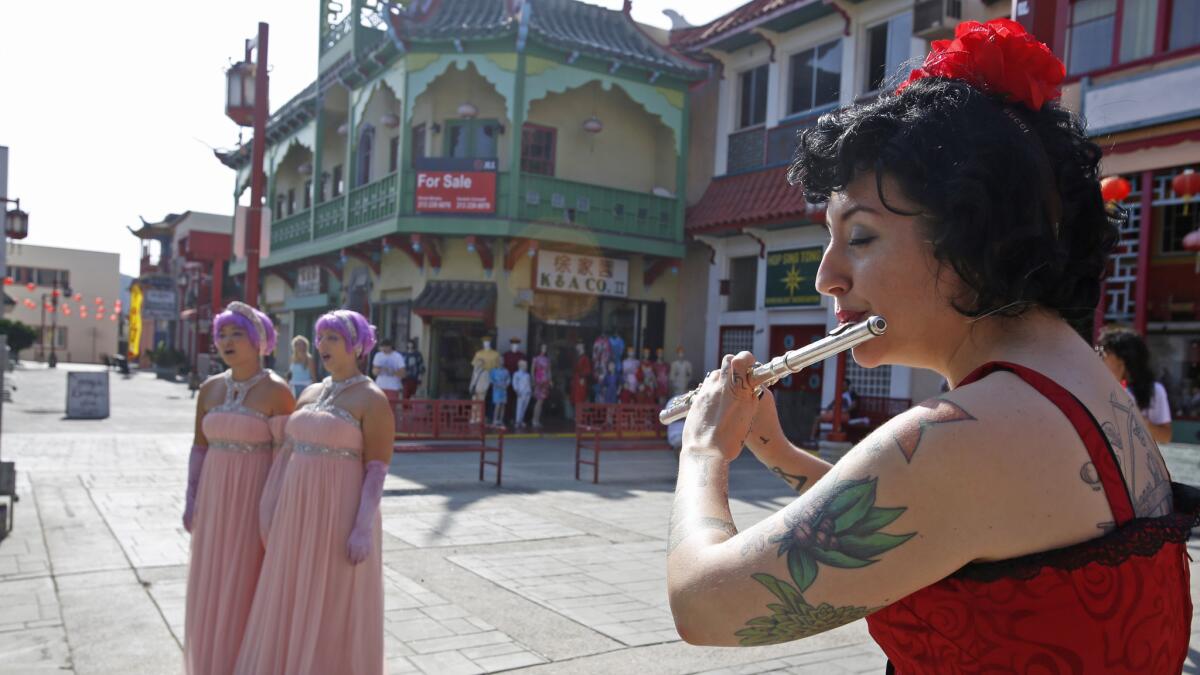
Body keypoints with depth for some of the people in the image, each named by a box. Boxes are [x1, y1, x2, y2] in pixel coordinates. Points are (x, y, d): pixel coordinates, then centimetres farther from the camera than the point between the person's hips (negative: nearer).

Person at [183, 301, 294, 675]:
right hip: (216, 496, 6)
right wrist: (191, 500, 6)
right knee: (212, 584, 12)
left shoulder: (277, 391, -13)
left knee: (248, 587, 2)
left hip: (259, 497, -5)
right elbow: (199, 446, 10)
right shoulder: (210, 388, 4)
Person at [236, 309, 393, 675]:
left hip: (341, 515, -7)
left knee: (336, 614, 2)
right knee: (295, 607, 14)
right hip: (300, 512, 7)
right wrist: (268, 509, 8)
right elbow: (288, 452, 12)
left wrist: (363, 528, -20)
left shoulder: (373, 400, -11)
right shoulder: (311, 393, 11)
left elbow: (378, 469, -14)